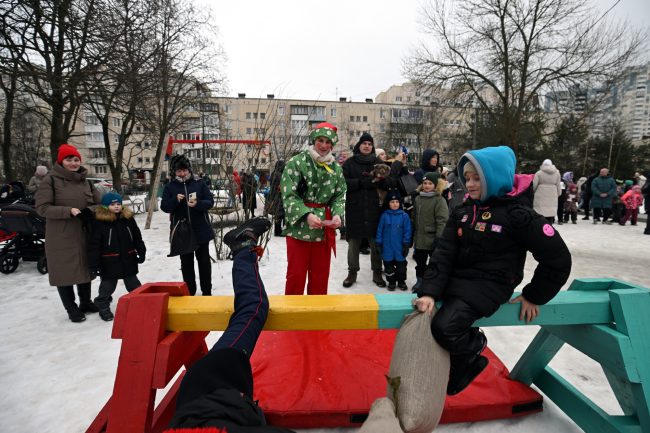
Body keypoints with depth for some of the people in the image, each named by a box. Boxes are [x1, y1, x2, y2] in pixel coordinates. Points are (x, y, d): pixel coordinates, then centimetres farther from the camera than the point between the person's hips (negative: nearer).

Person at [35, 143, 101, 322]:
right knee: (65, 272, 5)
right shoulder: (50, 180, -8)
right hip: (61, 238, -5)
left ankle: (86, 303, 32)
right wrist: (69, 211, -24)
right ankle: (72, 309, 20)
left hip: (84, 235, 5)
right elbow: (42, 208, -12)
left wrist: (90, 211, -10)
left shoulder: (85, 181, 7)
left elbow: (98, 203, 12)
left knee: (84, 269, 15)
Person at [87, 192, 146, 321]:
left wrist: (141, 253, 9)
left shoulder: (128, 218, 0)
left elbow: (137, 238, 9)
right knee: (107, 286, 10)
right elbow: (93, 245, -12)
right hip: (109, 262, -3)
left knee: (133, 284, 16)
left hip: (128, 260, 3)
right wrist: (93, 264, -13)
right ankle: (103, 307, 29)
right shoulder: (99, 222, -12)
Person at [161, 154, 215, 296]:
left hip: (201, 231, 0)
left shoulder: (199, 184, 0)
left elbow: (210, 202, -6)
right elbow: (164, 207, -4)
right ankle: (189, 292, 24)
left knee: (204, 261, 9)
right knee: (186, 262, 11)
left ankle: (207, 292, 21)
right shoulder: (169, 187, 2)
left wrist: (198, 204, -25)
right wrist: (176, 200, -23)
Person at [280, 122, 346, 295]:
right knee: (296, 274, 4)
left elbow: (340, 196, 9)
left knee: (320, 275, 15)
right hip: (299, 227, -4)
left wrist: (337, 215, -10)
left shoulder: (336, 168, 7)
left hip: (325, 229, 4)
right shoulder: (296, 162, -7)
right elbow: (289, 195, -12)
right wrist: (306, 215, -24)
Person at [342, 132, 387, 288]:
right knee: (353, 242, 6)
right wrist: (362, 182, -17)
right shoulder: (349, 162, 5)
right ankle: (352, 272, 20)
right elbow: (343, 182, -7)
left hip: (374, 208, 1)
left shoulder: (378, 162, 10)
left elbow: (387, 184, 6)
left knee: (376, 242, 5)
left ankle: (377, 273, 19)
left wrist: (379, 180, -16)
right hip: (354, 208, -1)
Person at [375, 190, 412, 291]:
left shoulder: (404, 216, -6)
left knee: (401, 265, 12)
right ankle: (391, 282, 28)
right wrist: (378, 244, 0)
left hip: (400, 247, -1)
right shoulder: (384, 215, -4)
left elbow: (407, 231, -3)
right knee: (388, 265, 12)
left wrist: (406, 245, -4)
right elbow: (379, 230, 1)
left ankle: (401, 281, 30)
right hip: (387, 247, 1)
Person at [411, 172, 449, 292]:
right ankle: (419, 281, 34)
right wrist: (413, 234, 16)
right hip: (419, 238, 6)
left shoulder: (439, 200, -11)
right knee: (420, 261, 18)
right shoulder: (418, 198, 8)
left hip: (432, 239, -6)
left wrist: (439, 237, -20)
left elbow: (442, 221, -16)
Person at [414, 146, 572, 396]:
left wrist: (533, 297, -2)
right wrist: (429, 291, -17)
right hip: (455, 278, 7)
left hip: (488, 285, -6)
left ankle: (474, 346, 12)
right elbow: (444, 254, -5)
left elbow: (558, 258, -7)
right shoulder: (463, 211, 4)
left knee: (444, 327, -24)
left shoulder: (517, 214, -11)